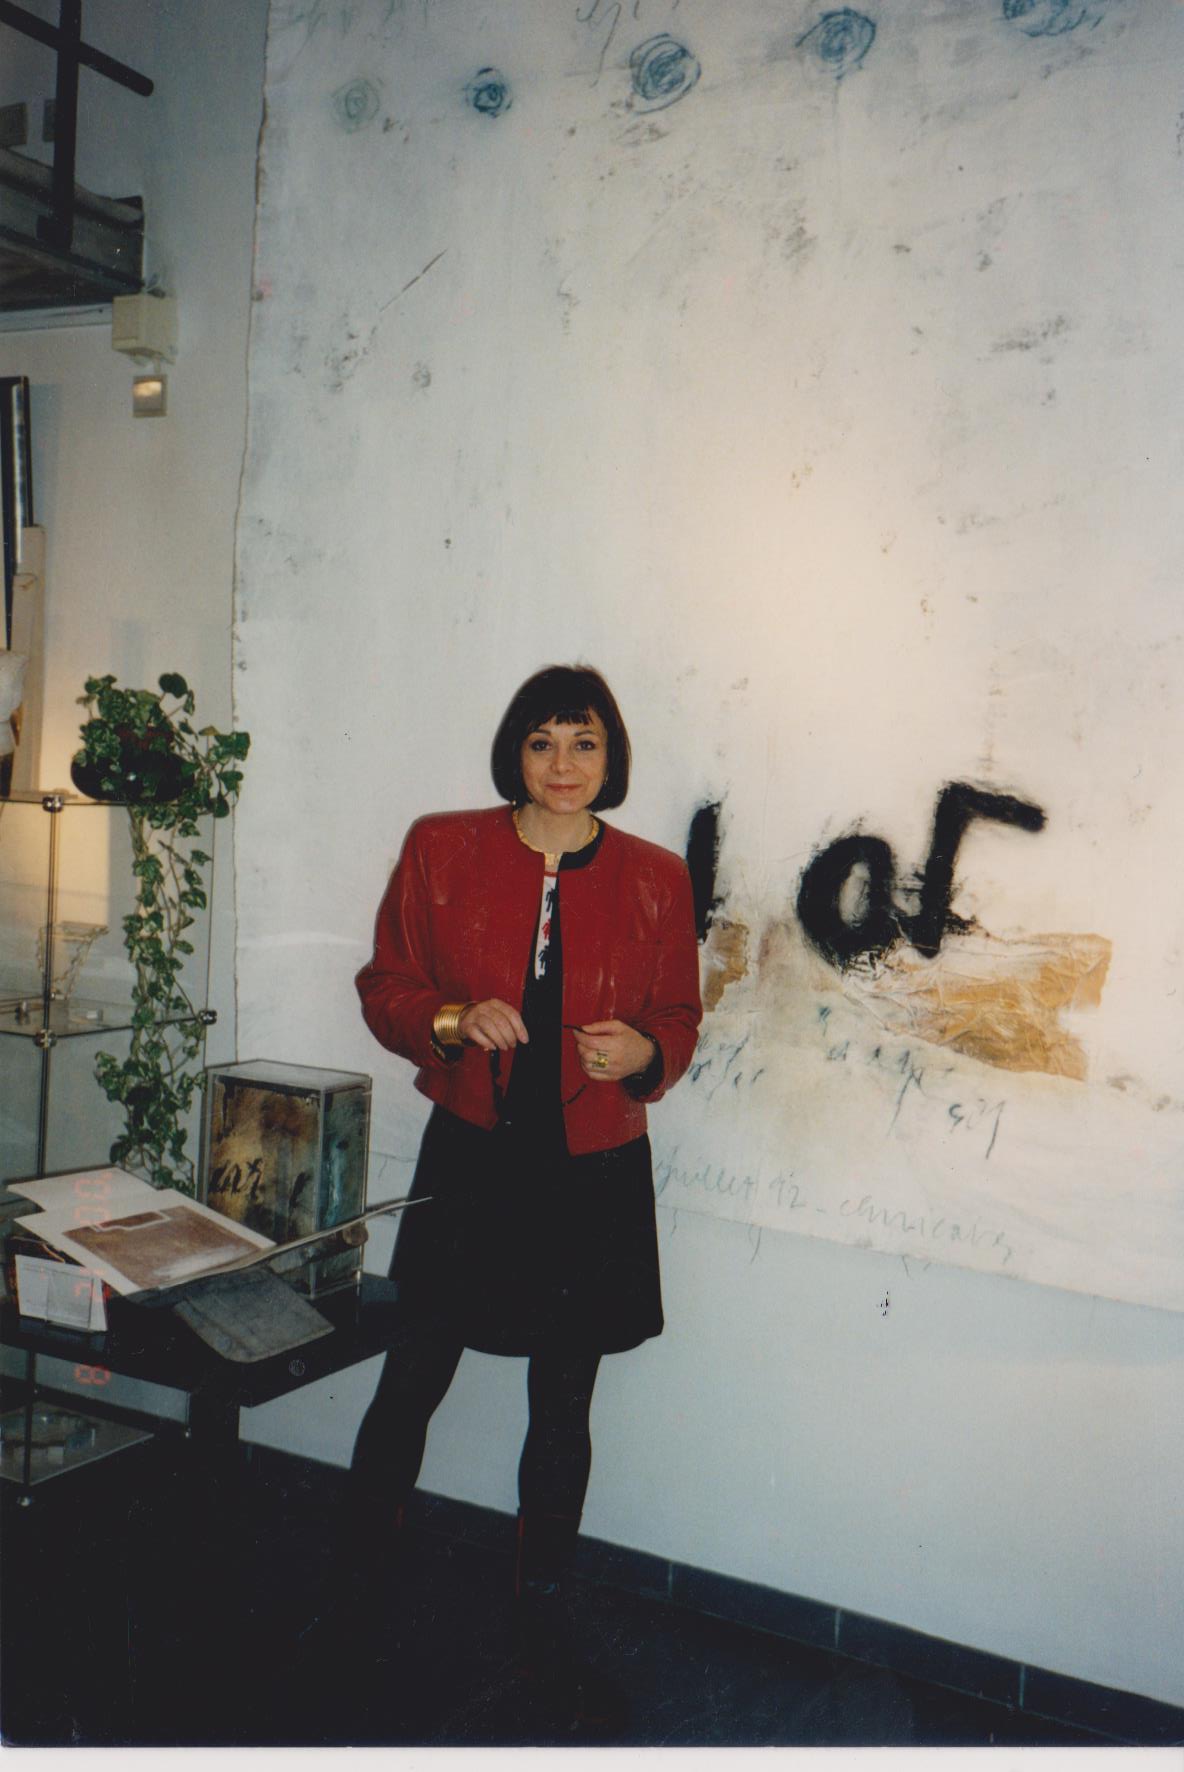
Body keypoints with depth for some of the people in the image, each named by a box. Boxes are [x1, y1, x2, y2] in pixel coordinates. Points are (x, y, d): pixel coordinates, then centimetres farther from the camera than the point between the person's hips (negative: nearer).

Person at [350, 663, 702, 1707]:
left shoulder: (656, 880, 0)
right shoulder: (442, 850, -1)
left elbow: (680, 1018, 9)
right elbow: (386, 989, 4)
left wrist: (644, 1052, -13)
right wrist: (453, 1022, -16)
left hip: (595, 1174, 1)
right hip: (471, 1158, 0)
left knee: (563, 1407, 11)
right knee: (413, 1378, 6)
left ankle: (543, 1610, 32)